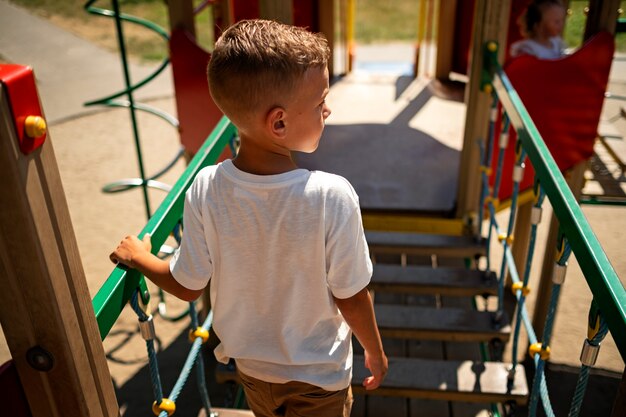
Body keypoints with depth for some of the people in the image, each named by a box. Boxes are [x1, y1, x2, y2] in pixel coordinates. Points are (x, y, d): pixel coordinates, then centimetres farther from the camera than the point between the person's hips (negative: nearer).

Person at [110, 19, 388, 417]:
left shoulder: (205, 190, -25)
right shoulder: (333, 196, -33)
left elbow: (188, 286, -13)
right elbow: (351, 297, -20)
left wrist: (138, 256, 7)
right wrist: (376, 352, -1)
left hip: (251, 364, 3)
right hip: (319, 375, -3)